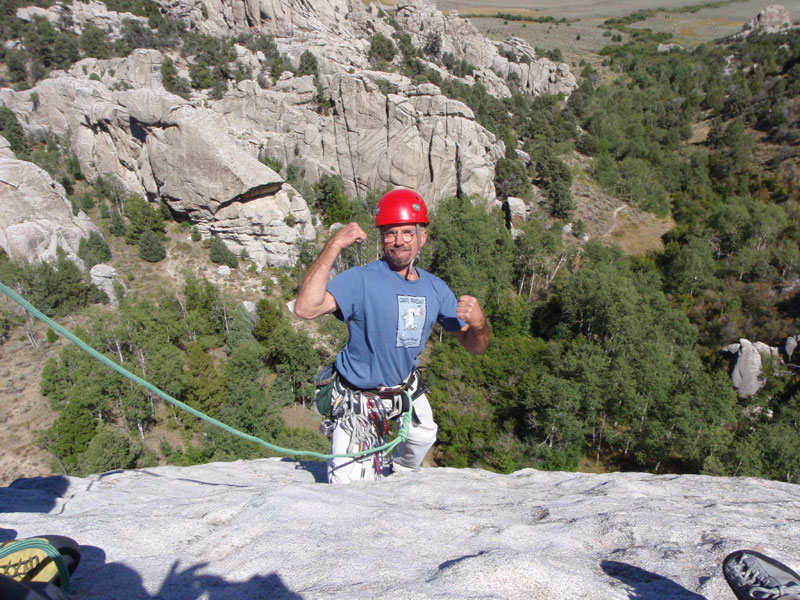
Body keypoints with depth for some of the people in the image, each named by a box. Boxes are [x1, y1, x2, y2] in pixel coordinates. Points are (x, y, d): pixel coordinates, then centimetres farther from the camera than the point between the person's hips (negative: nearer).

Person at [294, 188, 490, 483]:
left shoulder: (435, 288, -5)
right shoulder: (361, 279, -24)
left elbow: (474, 347, 0)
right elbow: (305, 308, -40)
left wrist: (478, 323, -23)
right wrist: (333, 246, -41)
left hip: (406, 389, 5)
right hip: (358, 398, -5)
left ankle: (400, 474, 57)